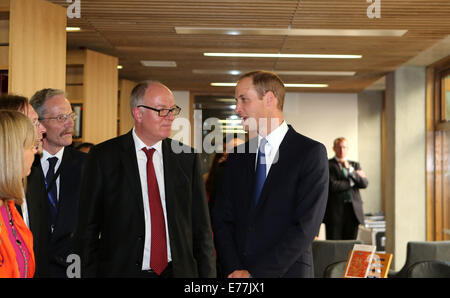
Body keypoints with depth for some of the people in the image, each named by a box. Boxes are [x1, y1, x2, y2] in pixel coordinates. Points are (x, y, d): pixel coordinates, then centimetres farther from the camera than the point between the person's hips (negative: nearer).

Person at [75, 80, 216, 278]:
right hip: (122, 270, -2)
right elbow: (87, 228, -3)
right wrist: (90, 274, -7)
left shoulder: (187, 158, 3)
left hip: (179, 270, 2)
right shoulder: (103, 157, -4)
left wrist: (207, 274, 0)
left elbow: (201, 227, 4)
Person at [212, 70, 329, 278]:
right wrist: (234, 269, -9)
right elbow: (221, 219, 6)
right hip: (238, 274, 4)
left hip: (286, 271, -4)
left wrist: (254, 273, -15)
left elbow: (306, 227, -14)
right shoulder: (237, 158, 9)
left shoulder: (311, 153, -7)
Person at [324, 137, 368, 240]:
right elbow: (332, 185, -11)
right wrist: (352, 182, -1)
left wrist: (351, 171, -8)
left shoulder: (355, 165, 18)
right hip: (335, 210, -4)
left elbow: (364, 183, 4)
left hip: (354, 210, 4)